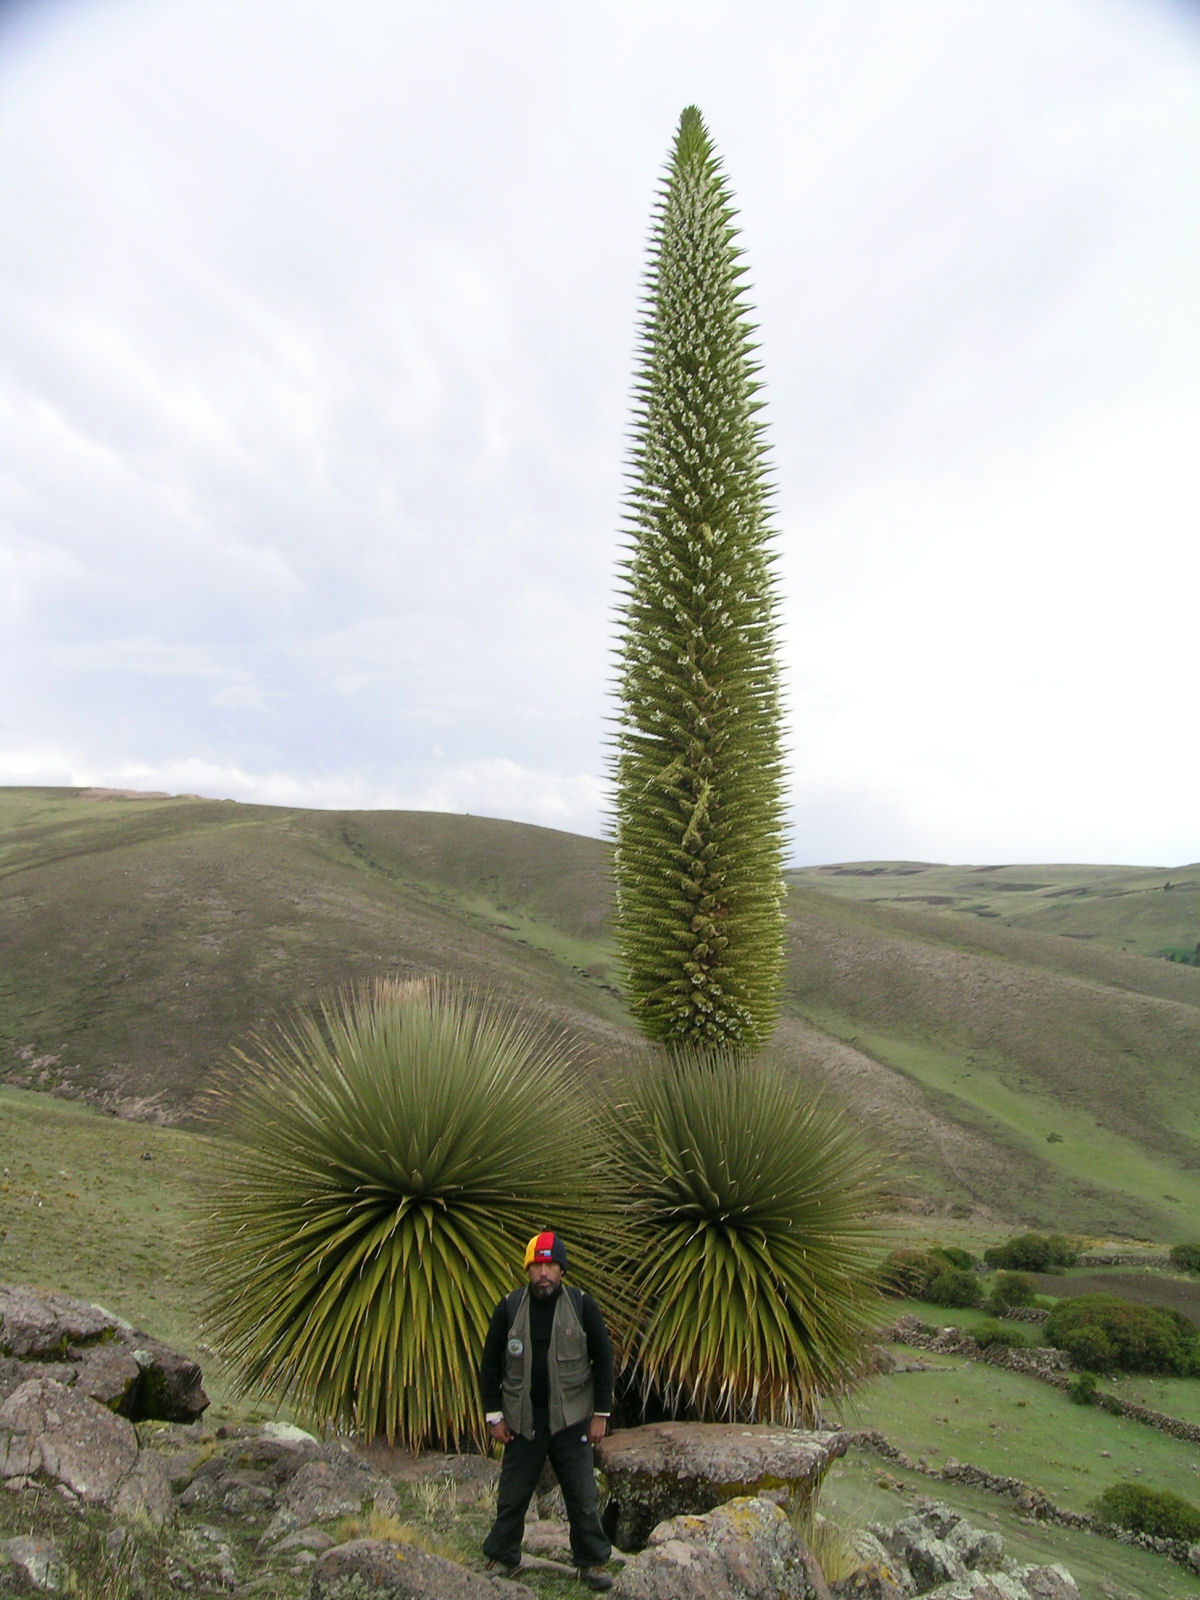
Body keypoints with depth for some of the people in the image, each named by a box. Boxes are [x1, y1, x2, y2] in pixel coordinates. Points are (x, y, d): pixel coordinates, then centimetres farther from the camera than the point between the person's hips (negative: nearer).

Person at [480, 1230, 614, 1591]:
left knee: (583, 1497, 7)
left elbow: (604, 1361, -1)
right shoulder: (509, 1308, -5)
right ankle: (502, 1559, 32)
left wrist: (601, 1414, -3)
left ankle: (592, 1563, 26)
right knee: (511, 1496, 11)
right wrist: (494, 1416, 0)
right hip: (522, 1422, 1)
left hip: (571, 1421, -1)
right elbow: (490, 1364, 3)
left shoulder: (583, 1306, -7)